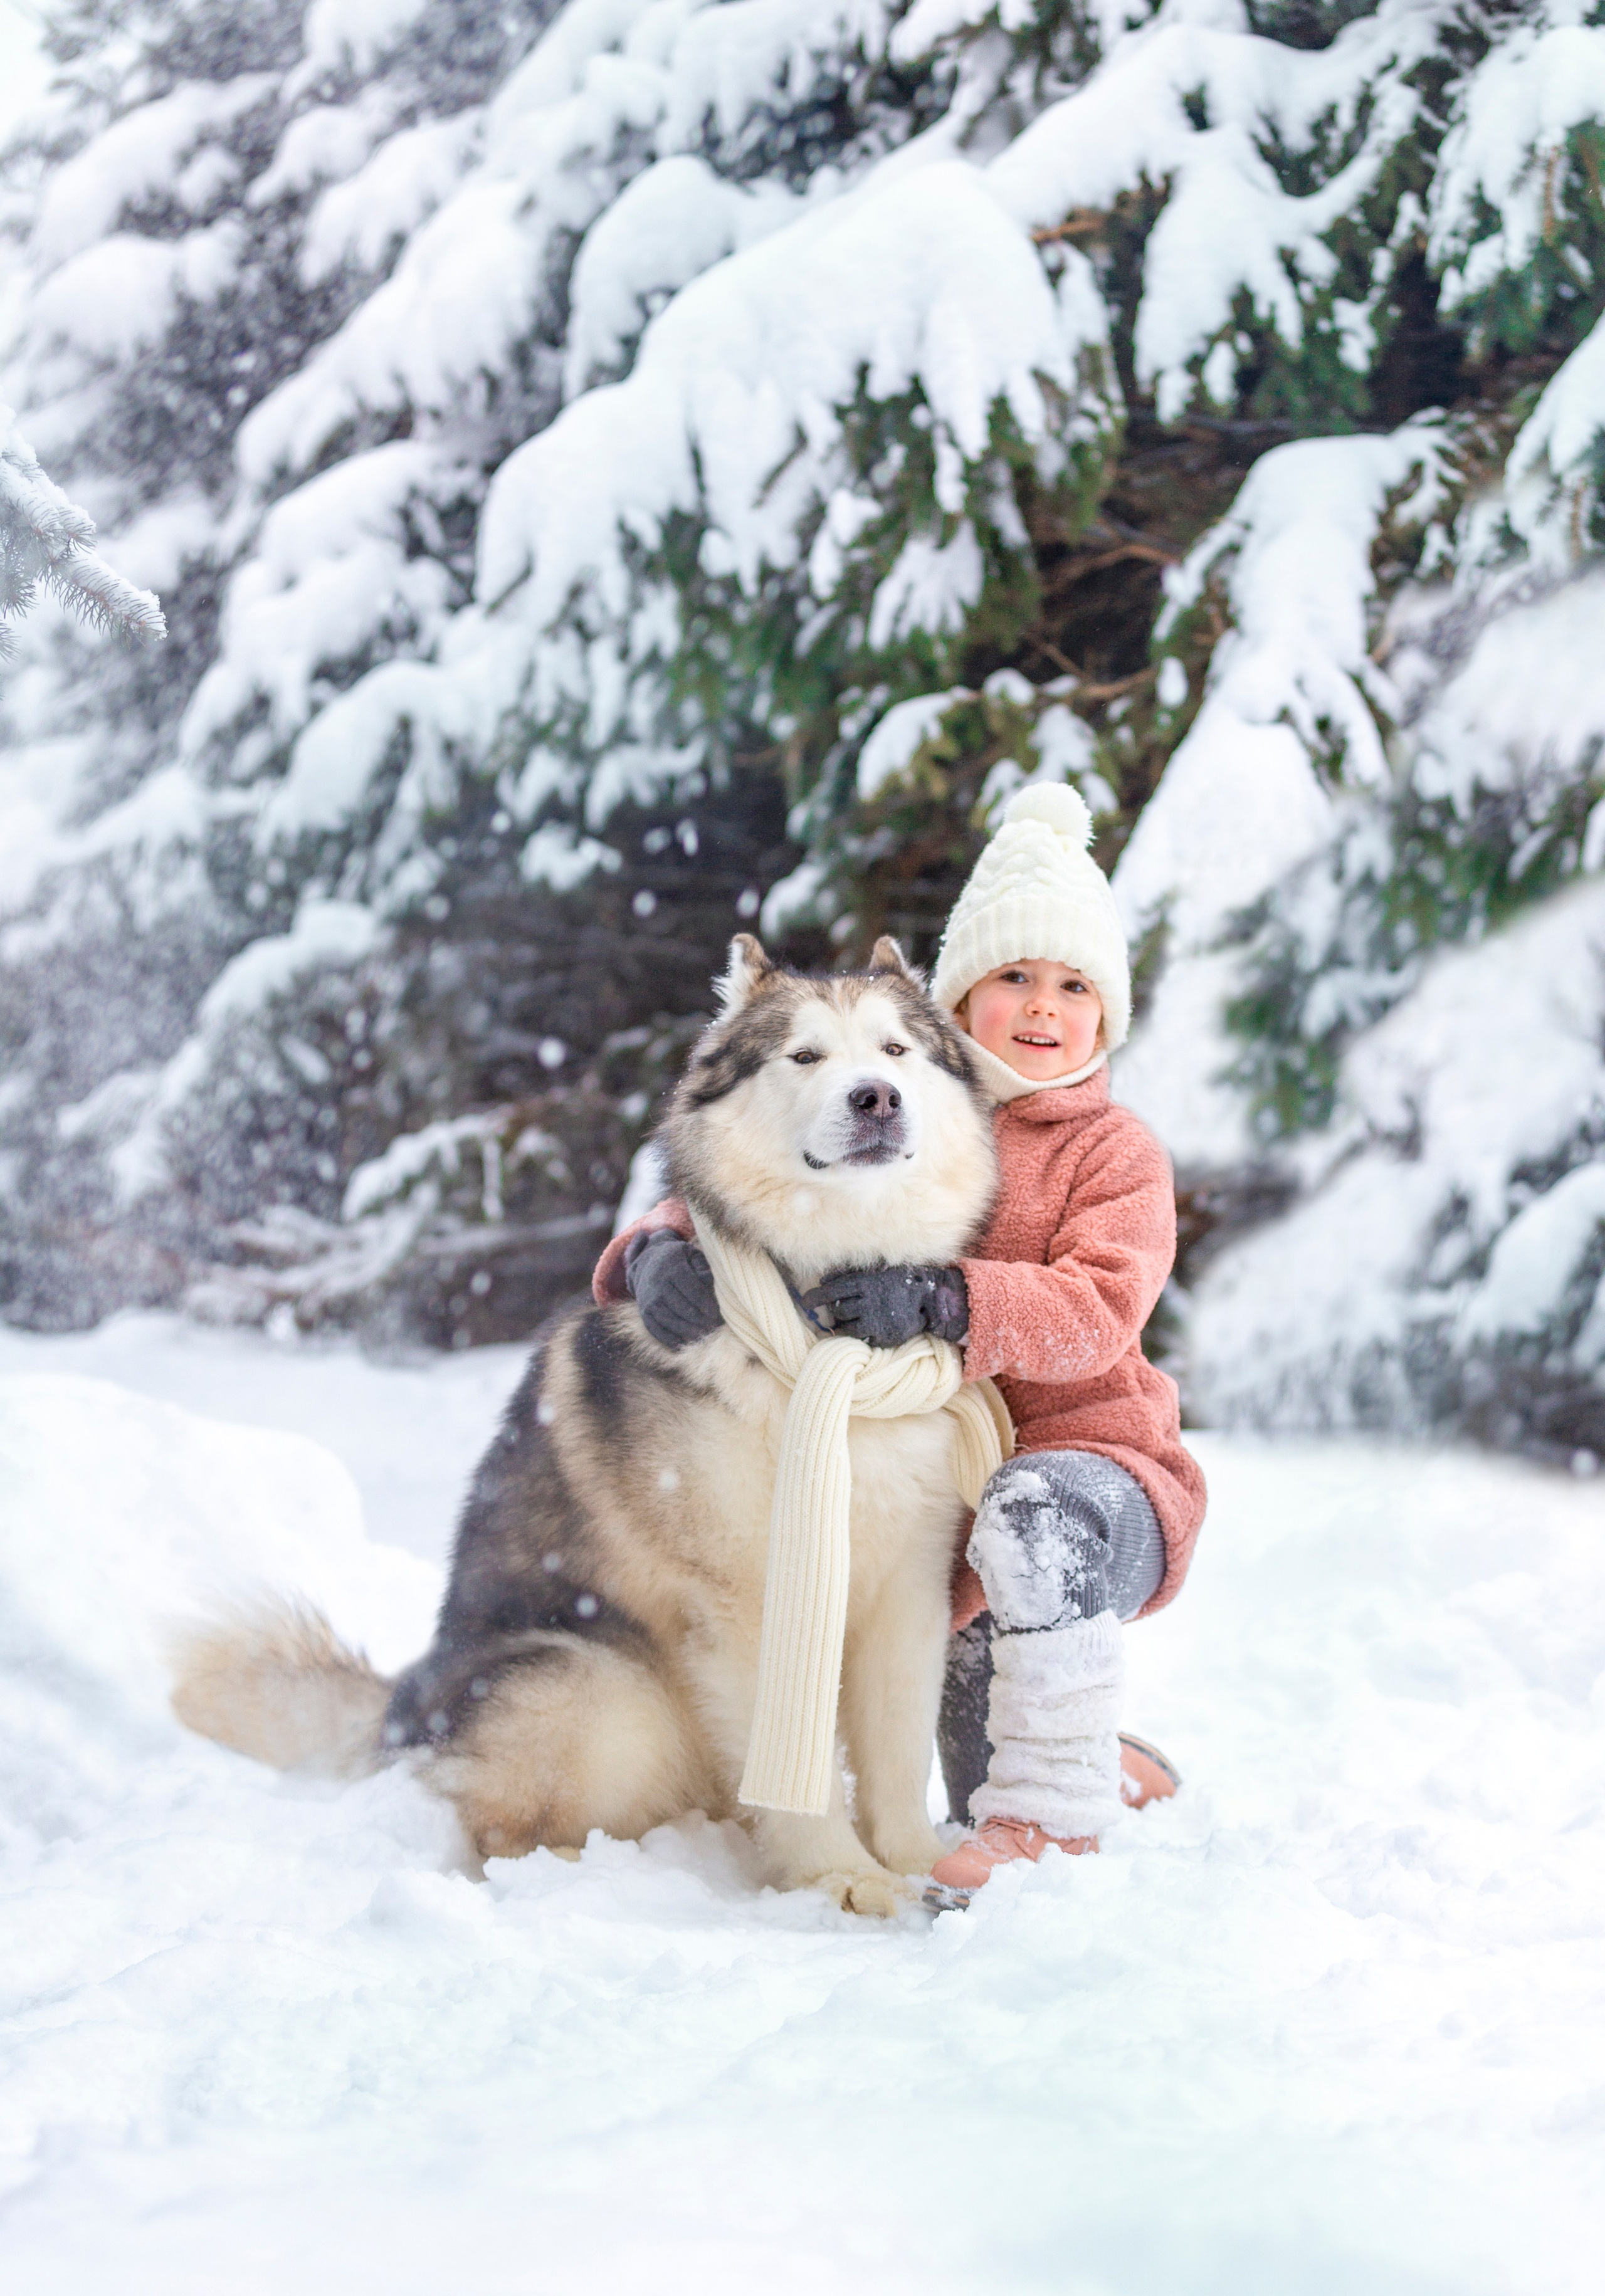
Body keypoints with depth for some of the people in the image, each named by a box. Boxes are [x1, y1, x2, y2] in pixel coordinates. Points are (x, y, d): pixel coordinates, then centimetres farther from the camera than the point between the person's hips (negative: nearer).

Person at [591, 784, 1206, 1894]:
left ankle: (1055, 1799, -23)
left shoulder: (1114, 1152, 1)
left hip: (1095, 1451, -5)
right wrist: (664, 1250, -21)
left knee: (1032, 1511, -35)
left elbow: (1099, 1312, -18)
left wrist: (942, 1299, -35)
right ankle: (1102, 1768, 18)